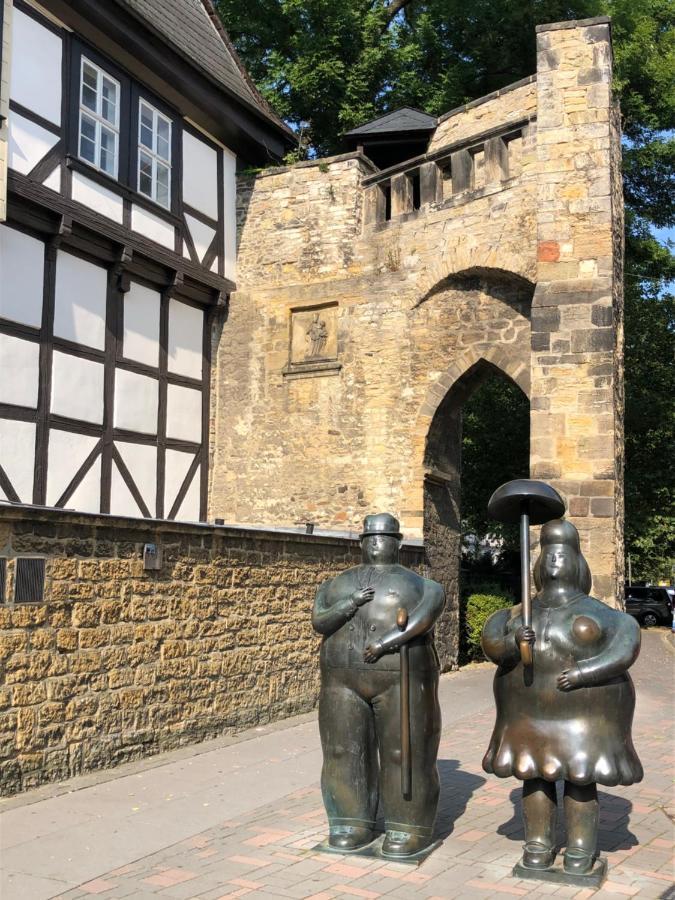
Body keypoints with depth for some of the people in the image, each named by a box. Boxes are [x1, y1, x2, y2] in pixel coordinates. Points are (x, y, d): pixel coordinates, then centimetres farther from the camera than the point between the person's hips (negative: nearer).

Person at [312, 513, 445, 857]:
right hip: (345, 681, 3)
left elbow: (433, 601, -17)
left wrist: (390, 639, -26)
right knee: (345, 751, 4)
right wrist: (351, 603, -17)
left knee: (405, 753, -1)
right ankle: (353, 825, 15)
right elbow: (319, 621, -1)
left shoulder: (414, 583, 2)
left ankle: (409, 830, 9)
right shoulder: (338, 584, 11)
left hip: (401, 680, -3)